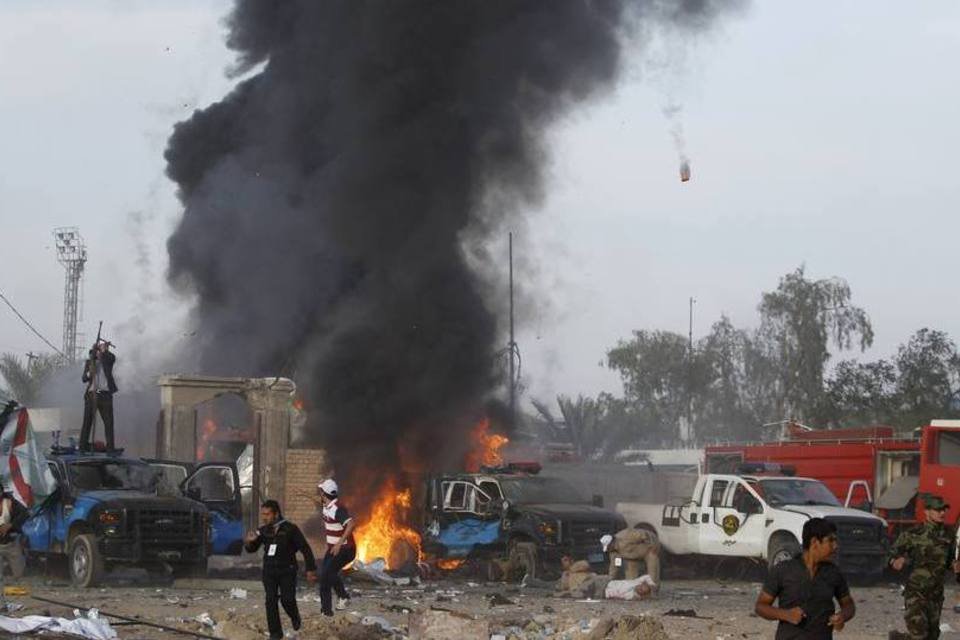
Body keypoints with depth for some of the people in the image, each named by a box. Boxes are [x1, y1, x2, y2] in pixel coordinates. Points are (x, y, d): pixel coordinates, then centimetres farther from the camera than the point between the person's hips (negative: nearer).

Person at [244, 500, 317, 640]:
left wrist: (310, 569, -8)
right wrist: (249, 542, -16)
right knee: (271, 600, -4)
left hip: (287, 570, -3)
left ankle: (294, 616, 26)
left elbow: (305, 549, -5)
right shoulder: (263, 530, 0)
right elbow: (252, 549, 8)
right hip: (269, 571, 3)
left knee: (287, 599, -9)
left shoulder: (290, 529, -10)